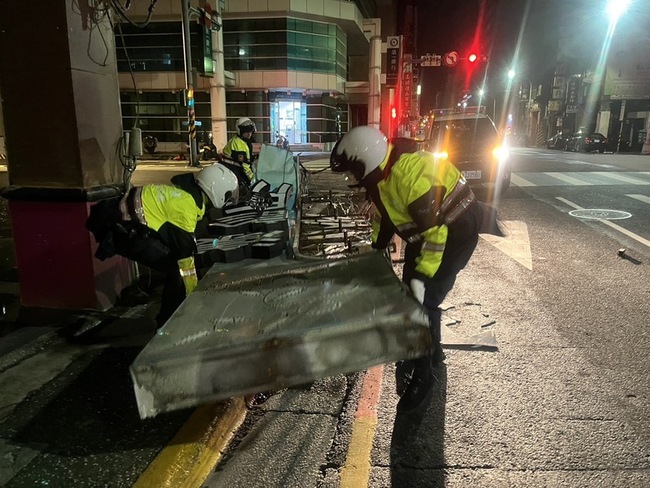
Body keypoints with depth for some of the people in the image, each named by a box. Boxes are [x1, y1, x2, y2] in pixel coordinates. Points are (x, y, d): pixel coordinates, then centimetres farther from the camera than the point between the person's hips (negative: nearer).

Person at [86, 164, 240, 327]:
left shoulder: (187, 192, 10)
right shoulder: (186, 205, -20)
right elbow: (185, 251, -16)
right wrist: (194, 293, -7)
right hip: (124, 228, -10)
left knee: (176, 264, 15)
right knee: (176, 268, -11)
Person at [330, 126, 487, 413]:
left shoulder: (412, 175, -34)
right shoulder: (381, 172, -5)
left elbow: (436, 230, -31)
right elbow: (383, 210, 11)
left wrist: (422, 276, -28)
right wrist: (374, 249, 12)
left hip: (454, 232, -9)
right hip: (423, 231, 9)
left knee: (424, 300, -11)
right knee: (409, 297, 12)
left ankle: (422, 377, 5)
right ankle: (432, 353, 34)